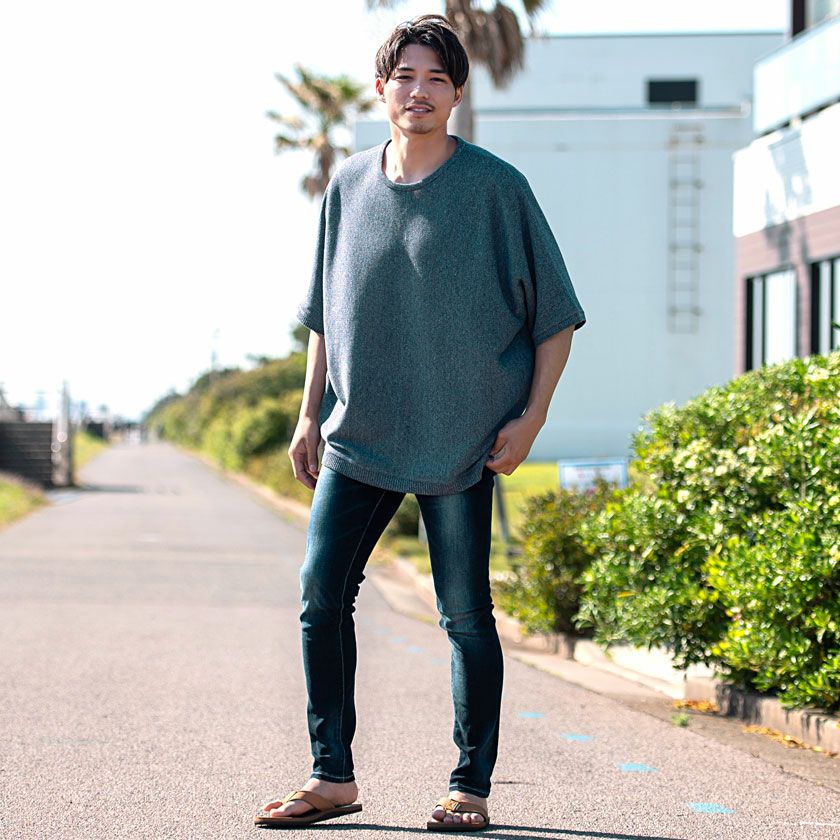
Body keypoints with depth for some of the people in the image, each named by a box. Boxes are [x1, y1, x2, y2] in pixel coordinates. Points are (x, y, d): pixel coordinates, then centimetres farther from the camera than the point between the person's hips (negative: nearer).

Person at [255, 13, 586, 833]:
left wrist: (531, 416, -8)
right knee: (321, 597, -1)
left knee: (465, 614, 0)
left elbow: (555, 313, -1)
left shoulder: (495, 187, -4)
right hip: (358, 435, 4)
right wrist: (309, 416, 14)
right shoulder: (349, 188, 8)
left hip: (461, 441, -4)